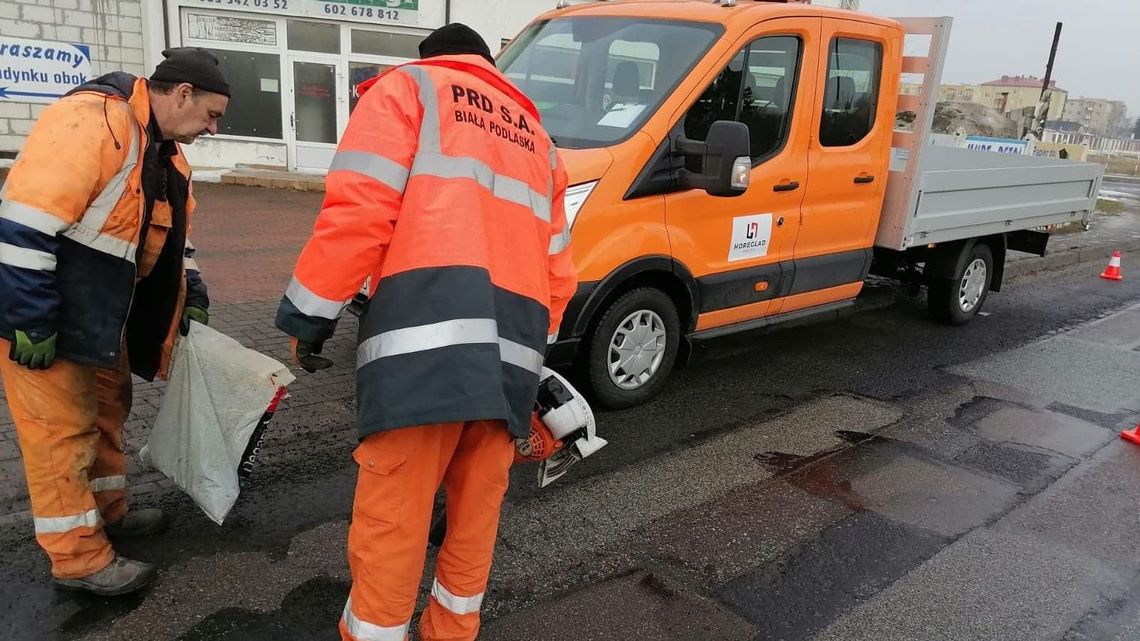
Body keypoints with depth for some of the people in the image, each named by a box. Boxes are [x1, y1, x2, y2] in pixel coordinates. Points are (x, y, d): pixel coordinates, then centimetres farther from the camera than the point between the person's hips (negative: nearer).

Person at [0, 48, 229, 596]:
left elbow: (170, 236, 19)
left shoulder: (165, 154, 7)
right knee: (63, 428, -1)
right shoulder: (91, 120, -24)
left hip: (97, 313, 10)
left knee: (106, 406, 19)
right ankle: (78, 559, 12)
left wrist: (192, 299, 12)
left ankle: (107, 511, 37)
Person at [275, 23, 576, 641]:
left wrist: (308, 315, 4)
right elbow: (557, 270, 26)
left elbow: (360, 206, -3)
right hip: (512, 353, 7)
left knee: (390, 523, 2)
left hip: (425, 339, -6)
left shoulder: (407, 86, 15)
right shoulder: (534, 135, 32)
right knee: (476, 515, 17)